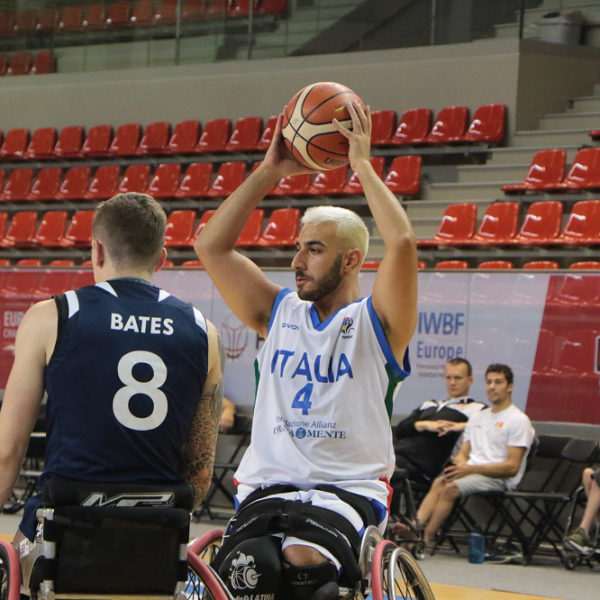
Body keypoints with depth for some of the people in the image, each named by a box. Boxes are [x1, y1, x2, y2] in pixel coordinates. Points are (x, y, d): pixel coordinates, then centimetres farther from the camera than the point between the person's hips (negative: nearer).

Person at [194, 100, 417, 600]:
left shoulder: (376, 322, 5)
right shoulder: (280, 313, 17)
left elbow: (402, 243, -13)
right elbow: (211, 247, 12)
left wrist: (363, 166, -5)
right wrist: (269, 172, 8)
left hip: (349, 490, -3)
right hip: (267, 486, 3)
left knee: (304, 559, -37)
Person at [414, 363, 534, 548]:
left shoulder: (518, 420, 0)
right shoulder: (477, 418, 24)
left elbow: (512, 467, -9)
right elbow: (464, 452, 22)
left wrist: (472, 469, -16)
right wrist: (460, 464, -5)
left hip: (499, 478, -6)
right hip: (470, 471, 6)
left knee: (451, 488, -30)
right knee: (439, 483, -25)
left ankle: (425, 538, -31)